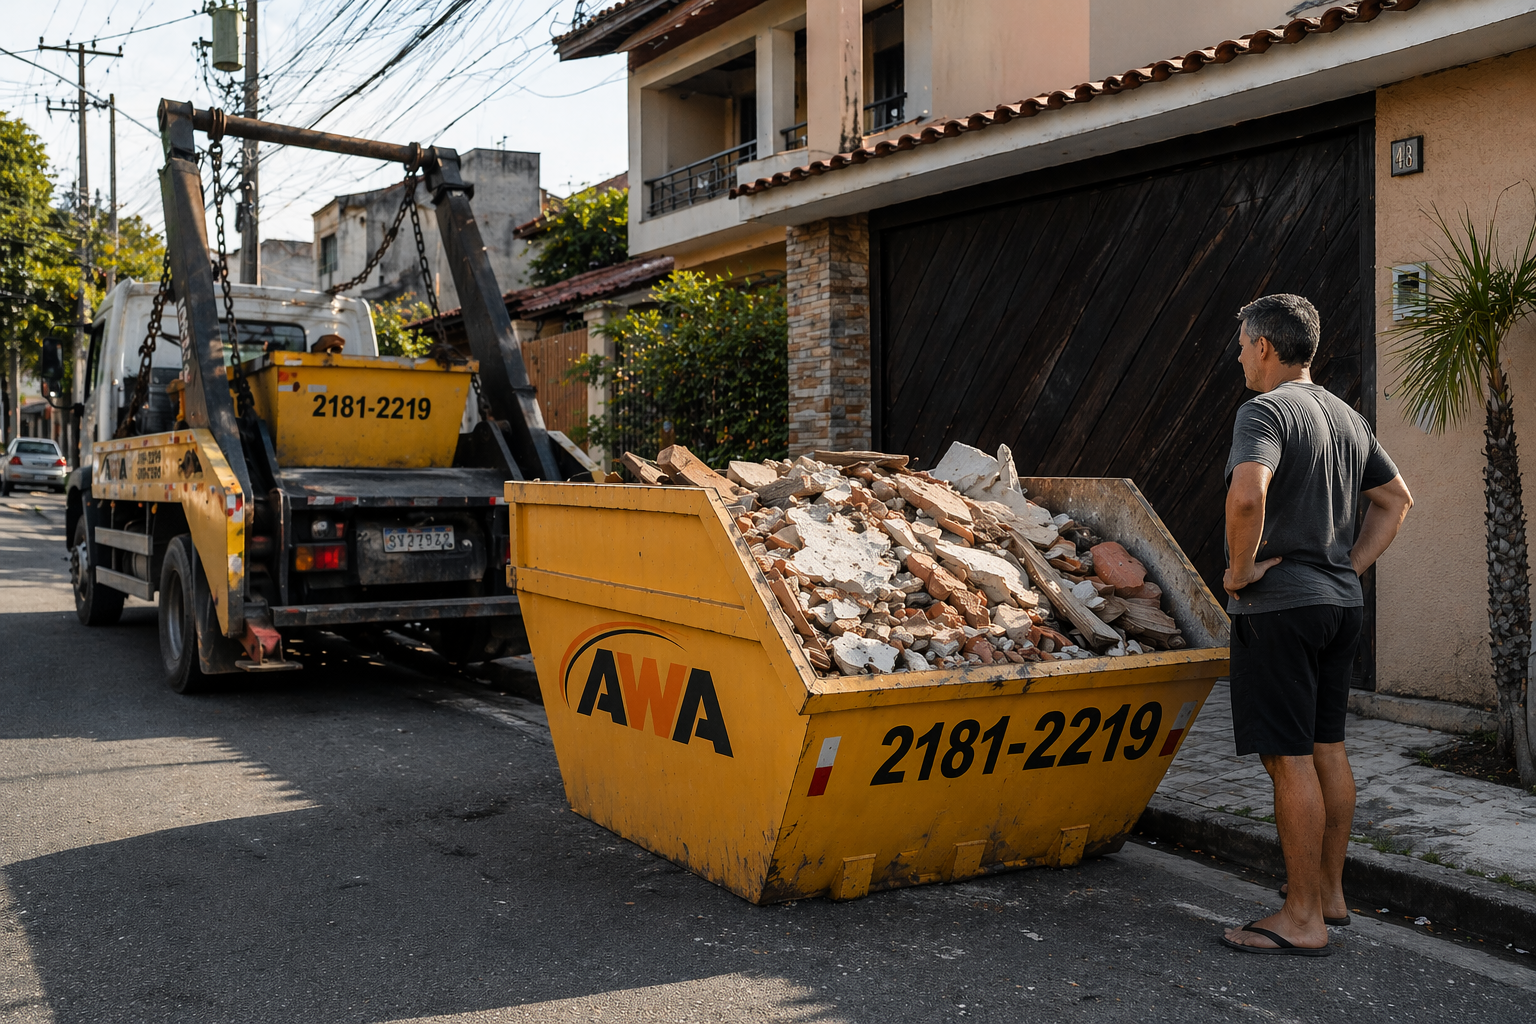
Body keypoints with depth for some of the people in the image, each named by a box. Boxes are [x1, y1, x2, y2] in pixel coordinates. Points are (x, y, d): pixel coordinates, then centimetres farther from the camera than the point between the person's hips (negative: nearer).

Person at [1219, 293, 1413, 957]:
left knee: (1289, 759, -4)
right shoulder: (1348, 418, 14)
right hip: (1341, 603, 9)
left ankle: (1303, 920, 3)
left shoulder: (1265, 411, -13)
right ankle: (1331, 893, 27)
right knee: (1327, 748, 16)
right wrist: (1351, 566, 17)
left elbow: (1247, 493, -31)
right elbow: (1396, 499, 22)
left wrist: (1240, 568, -18)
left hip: (1279, 605, -9)